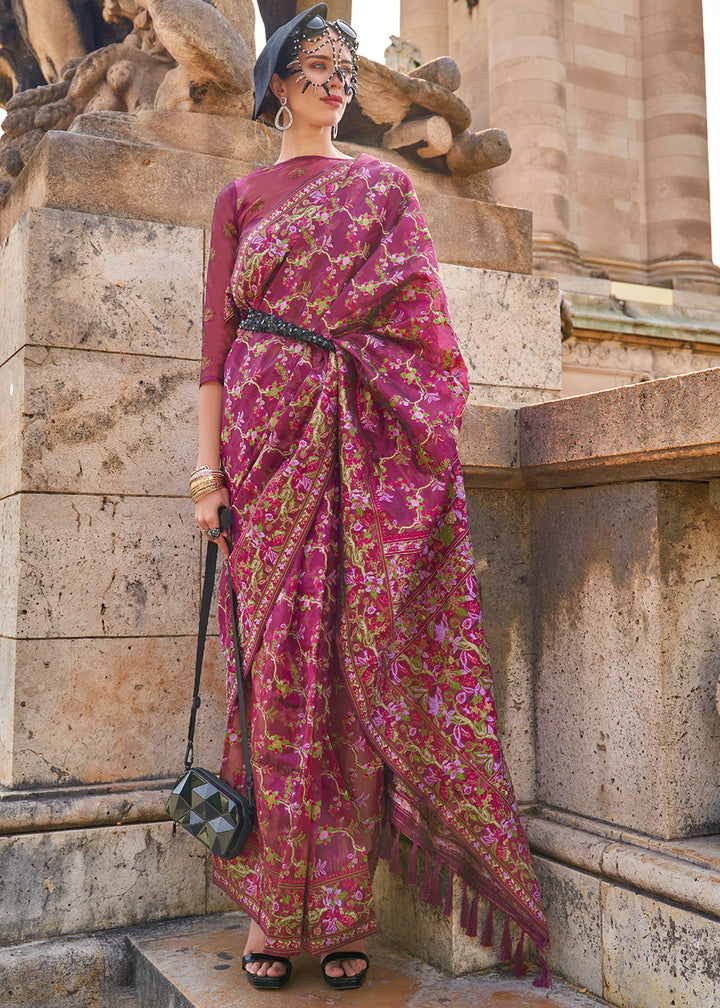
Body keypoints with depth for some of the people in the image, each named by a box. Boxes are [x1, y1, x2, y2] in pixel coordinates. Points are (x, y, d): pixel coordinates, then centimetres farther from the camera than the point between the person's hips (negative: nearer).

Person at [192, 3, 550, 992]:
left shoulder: (385, 185, 16)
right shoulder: (240, 196, 16)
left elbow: (419, 318, 10)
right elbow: (217, 336, 7)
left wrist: (423, 433, -4)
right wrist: (207, 469, -2)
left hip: (362, 445, 0)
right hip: (267, 435, 0)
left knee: (355, 659, -4)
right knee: (276, 660, -3)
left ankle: (341, 909, 4)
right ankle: (271, 904, 6)